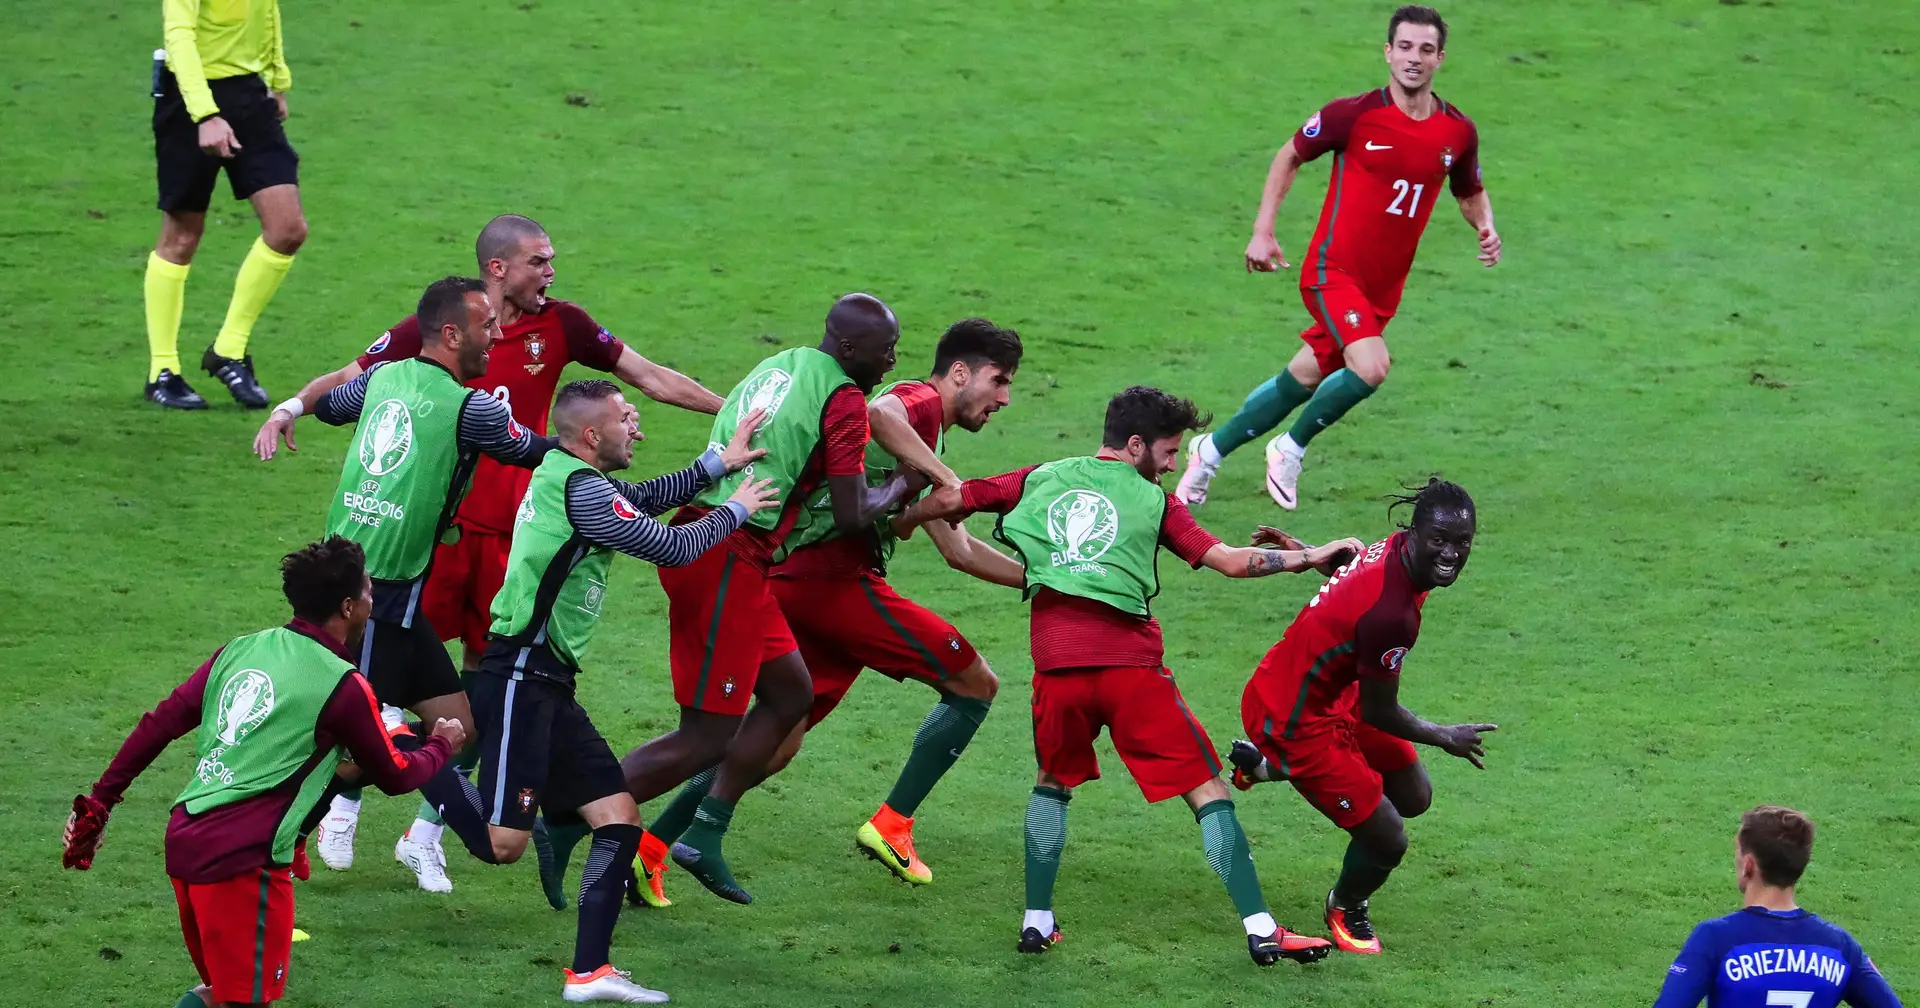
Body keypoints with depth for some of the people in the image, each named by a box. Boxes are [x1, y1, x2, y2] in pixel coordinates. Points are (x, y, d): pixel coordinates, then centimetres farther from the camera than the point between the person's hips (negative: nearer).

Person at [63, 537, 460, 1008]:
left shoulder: (241, 650, 12)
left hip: (184, 842, 7)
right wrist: (443, 745, 29)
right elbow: (394, 776, 9)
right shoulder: (343, 686, -5)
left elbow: (158, 725, 10)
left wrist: (99, 803, 17)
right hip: (244, 861, -7)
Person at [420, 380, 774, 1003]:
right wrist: (736, 510, 2)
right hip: (519, 679, -10)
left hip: (548, 687, 10)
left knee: (619, 816, 4)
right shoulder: (582, 489, -16)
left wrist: (717, 464, 22)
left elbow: (648, 498, 31)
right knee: (502, 845, -11)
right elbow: (672, 548, -14)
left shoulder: (563, 475, 14)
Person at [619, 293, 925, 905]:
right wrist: (899, 489, 9)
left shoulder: (777, 368, 18)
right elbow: (851, 517, -11)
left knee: (791, 693, 18)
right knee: (708, 737, -5)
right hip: (728, 560, -9)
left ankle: (703, 837, 16)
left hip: (696, 536, 9)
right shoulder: (843, 400, -9)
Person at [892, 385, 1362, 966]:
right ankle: (1259, 929, -4)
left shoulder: (1041, 479, 16)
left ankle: (1037, 921, 19)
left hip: (1056, 662, 3)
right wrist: (1312, 556, 10)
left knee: (1054, 781, 27)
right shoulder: (1154, 500, 8)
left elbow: (950, 500, 16)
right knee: (1206, 789, 3)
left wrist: (902, 523, 36)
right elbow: (1230, 561, 2)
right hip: (1131, 663, -3)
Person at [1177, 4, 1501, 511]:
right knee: (1370, 367, -26)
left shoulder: (1459, 131, 1)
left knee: (1303, 381, 12)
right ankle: (1291, 449, -3)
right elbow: (1290, 156, 4)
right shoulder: (1354, 114, -11)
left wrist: (1486, 227, -3)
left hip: (1383, 287, 5)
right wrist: (1263, 232, -1)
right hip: (1335, 270, -5)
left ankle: (1210, 450, 32)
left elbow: (1470, 192, 19)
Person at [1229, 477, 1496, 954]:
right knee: (1386, 841, -3)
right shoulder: (1390, 614, -37)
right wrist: (1444, 738, -5)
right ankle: (1346, 910, 33)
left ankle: (1268, 764, 34)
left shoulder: (1397, 548, -11)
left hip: (1334, 693, 10)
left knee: (1413, 797, 22)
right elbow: (1378, 714, -22)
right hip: (1293, 718, -10)